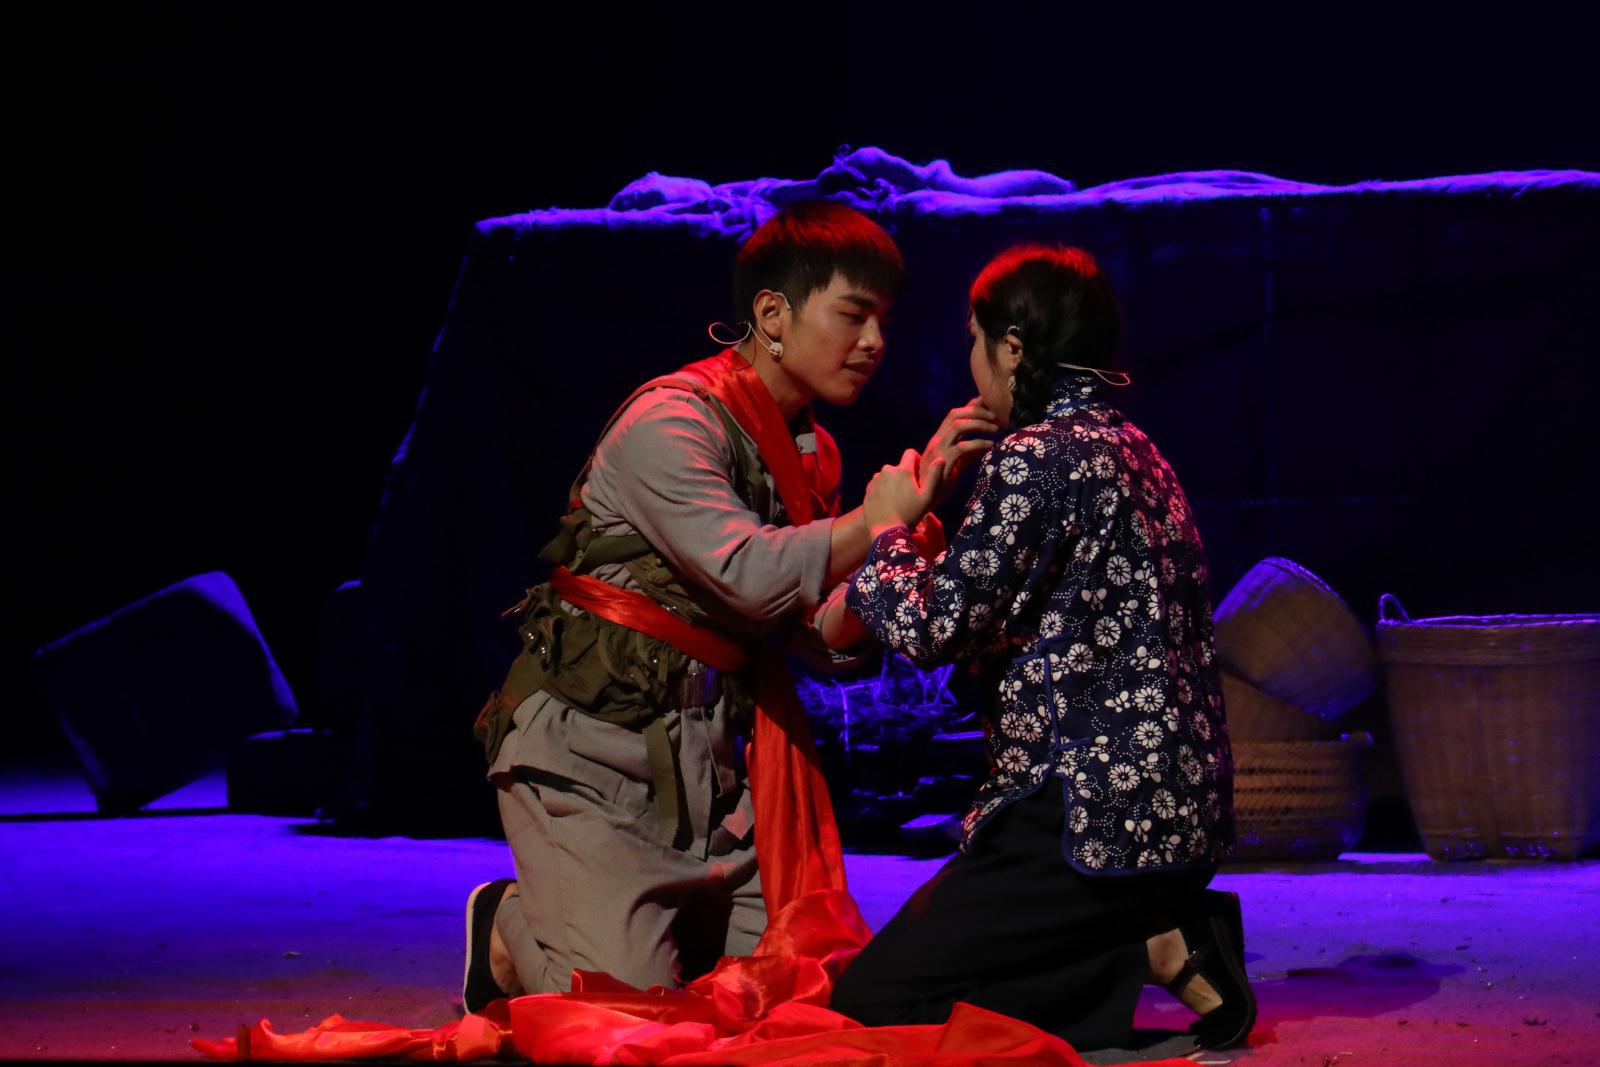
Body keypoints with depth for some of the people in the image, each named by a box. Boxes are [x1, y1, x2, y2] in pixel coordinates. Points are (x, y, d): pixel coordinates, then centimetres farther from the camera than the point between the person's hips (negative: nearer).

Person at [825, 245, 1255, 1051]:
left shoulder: (1032, 459, -13)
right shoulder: (1134, 452, 17)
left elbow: (933, 630, -14)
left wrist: (888, 530, 3)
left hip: (1094, 818, -10)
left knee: (868, 1001, -4)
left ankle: (1151, 954, -10)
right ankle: (1171, 936, 2)